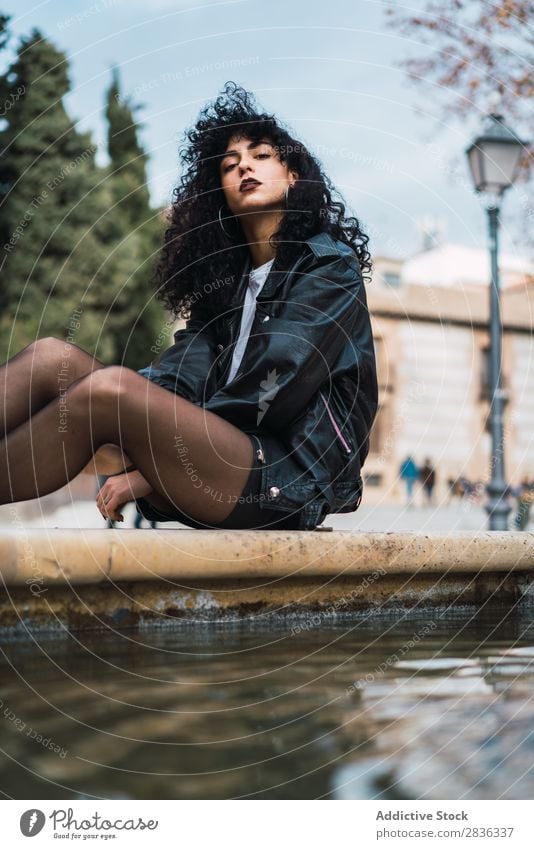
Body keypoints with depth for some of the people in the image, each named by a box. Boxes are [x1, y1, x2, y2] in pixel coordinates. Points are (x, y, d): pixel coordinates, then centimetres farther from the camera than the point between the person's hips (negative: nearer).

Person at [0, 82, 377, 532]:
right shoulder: (225, 277, 23)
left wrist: (149, 466, -14)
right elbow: (182, 374, 6)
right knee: (52, 356, -8)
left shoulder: (329, 266, 2)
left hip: (287, 481, -6)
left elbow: (273, 391, -11)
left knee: (110, 388, -30)